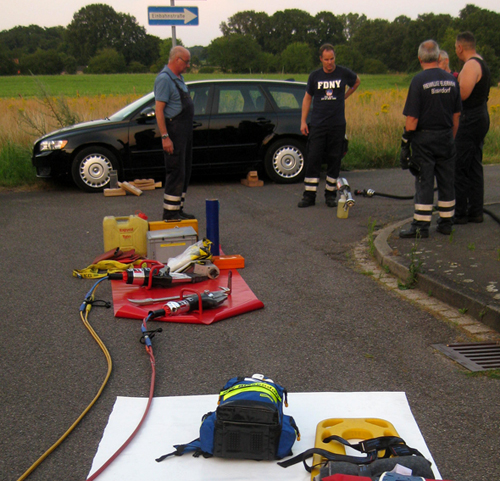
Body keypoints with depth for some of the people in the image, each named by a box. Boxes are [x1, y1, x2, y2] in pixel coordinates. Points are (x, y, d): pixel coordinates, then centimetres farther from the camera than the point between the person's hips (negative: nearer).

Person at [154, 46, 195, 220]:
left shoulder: (179, 77, 16)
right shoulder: (164, 78, -14)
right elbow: (159, 109, -20)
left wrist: (187, 132, 19)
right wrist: (165, 137, -24)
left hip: (185, 130, 10)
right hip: (174, 130, -10)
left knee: (185, 172, 14)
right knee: (176, 172, -9)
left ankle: (178, 209, 22)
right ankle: (169, 212, -3)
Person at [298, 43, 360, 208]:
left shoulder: (344, 73, 2)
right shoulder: (315, 76, 3)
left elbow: (357, 81, 23)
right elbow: (307, 98, 10)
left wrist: (344, 96, 13)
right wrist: (303, 121, 3)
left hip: (337, 125, 0)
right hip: (317, 124, 0)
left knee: (334, 159, 4)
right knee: (313, 159, -4)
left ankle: (331, 194, 14)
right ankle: (309, 195, 2)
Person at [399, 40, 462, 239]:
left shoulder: (419, 81, -12)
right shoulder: (451, 80, 4)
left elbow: (412, 118, -15)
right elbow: (457, 115, 8)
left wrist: (406, 140, -5)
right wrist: (451, 138, 18)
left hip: (424, 138, -5)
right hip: (446, 137, 5)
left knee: (424, 182, -2)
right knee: (446, 181, 11)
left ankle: (421, 226, 0)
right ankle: (446, 222, 19)